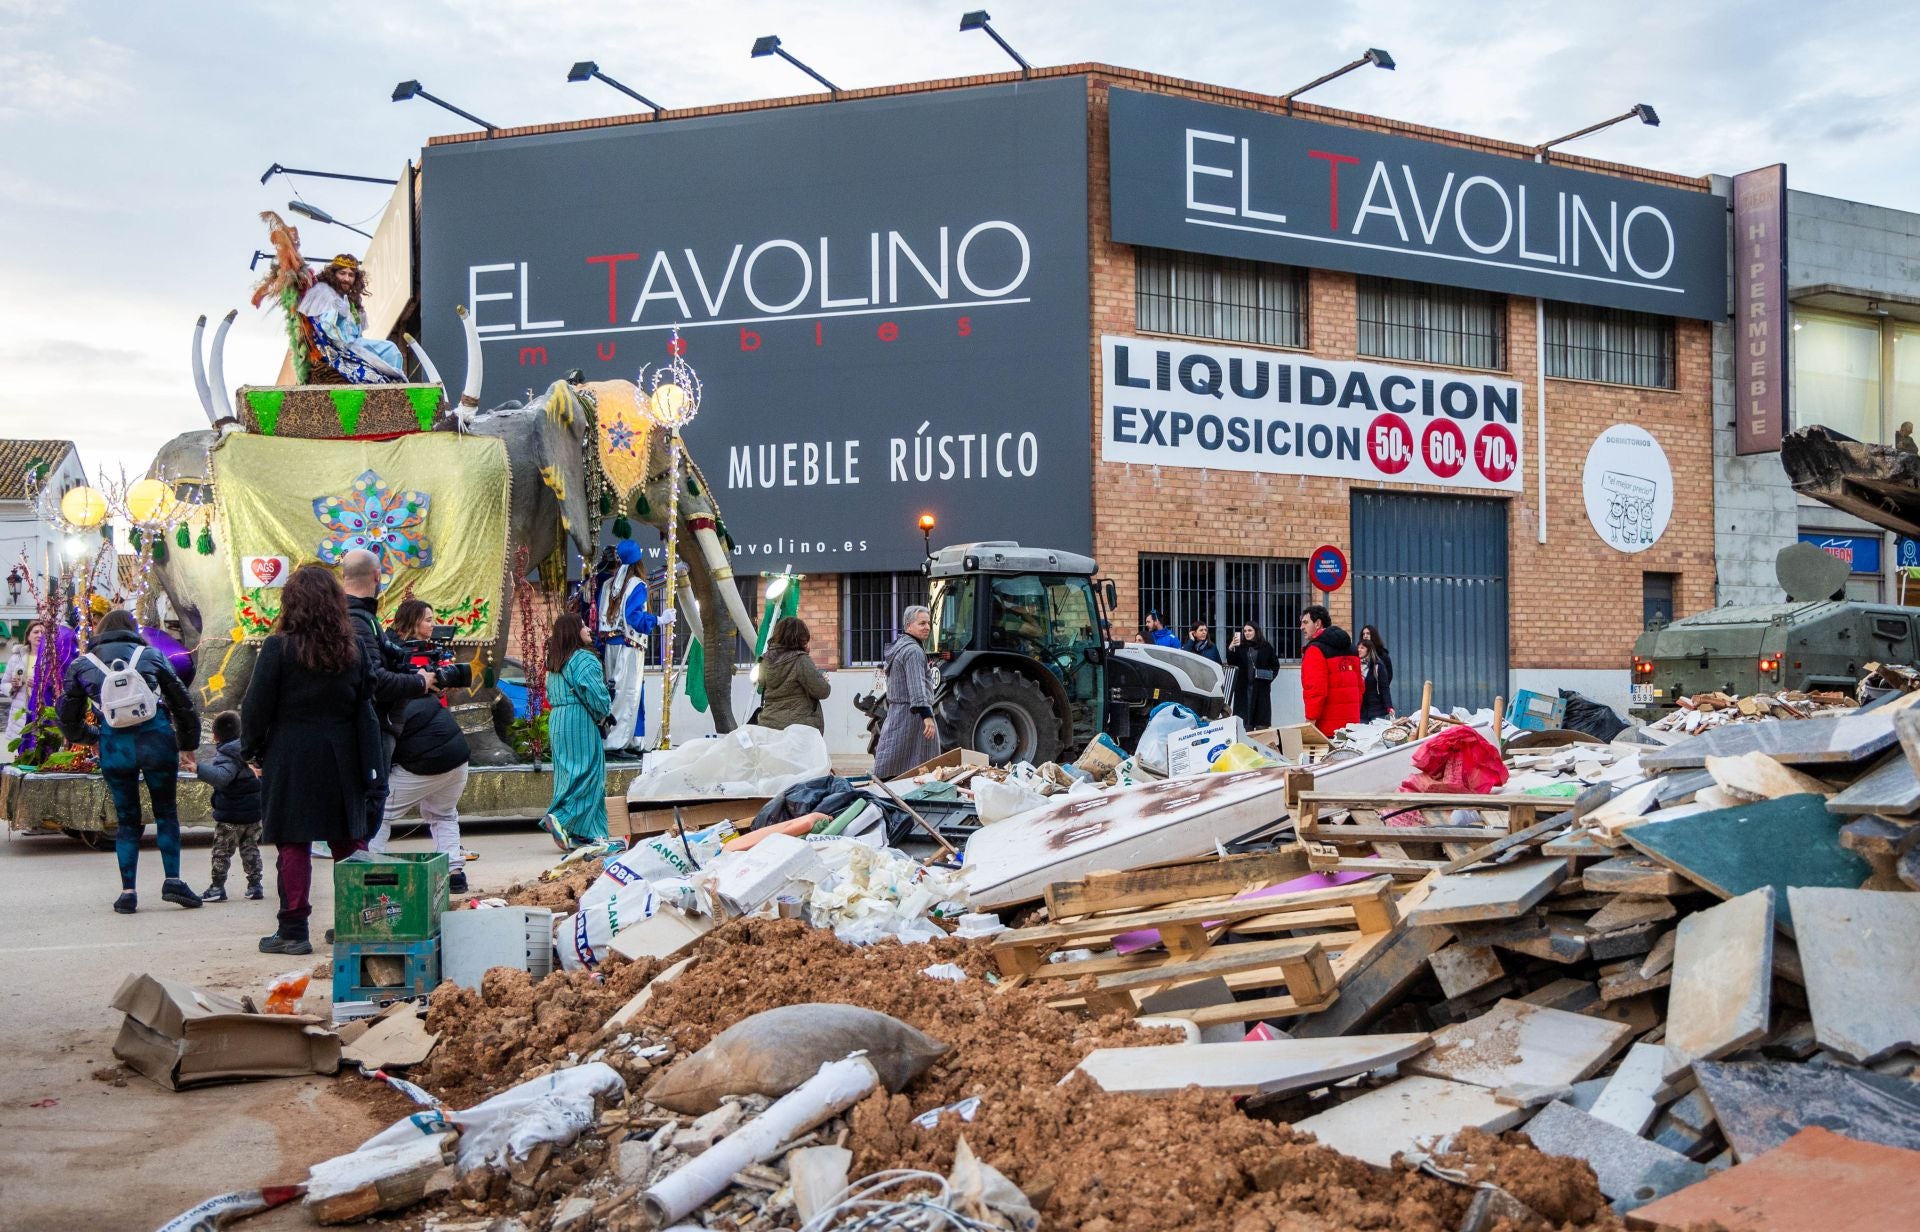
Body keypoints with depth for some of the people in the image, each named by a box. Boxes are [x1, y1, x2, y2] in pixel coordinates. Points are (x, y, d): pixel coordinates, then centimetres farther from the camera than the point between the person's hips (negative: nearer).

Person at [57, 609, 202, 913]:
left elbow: (67, 716, 17)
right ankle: (173, 881, 3)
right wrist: (187, 743, 20)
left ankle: (128, 892, 9)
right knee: (166, 812, 13)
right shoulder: (152, 656, 9)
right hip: (157, 743, -1)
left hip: (114, 750, 1)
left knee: (126, 819, 12)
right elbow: (182, 703, 10)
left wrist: (90, 736, 35)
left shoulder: (82, 665, 11)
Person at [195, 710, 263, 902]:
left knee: (221, 850, 3)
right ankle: (255, 885, 15)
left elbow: (221, 776, -35)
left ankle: (217, 887, 5)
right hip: (254, 813, 7)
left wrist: (199, 768, -40)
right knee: (250, 848, 14)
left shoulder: (226, 755, -16)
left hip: (229, 815, -7)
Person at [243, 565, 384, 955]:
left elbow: (257, 705, -8)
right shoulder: (351, 649, 3)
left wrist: (252, 748, 9)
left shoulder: (279, 648, -10)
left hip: (290, 759, -4)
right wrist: (369, 771, 10)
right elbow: (365, 710, 6)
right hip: (339, 759, 4)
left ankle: (293, 931, 4)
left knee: (293, 844, 1)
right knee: (349, 841, 12)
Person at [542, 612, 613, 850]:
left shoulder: (555, 662, 16)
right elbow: (593, 691, -20)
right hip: (580, 721, -9)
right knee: (587, 773, -6)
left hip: (556, 720, 9)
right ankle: (559, 818, -18)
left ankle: (575, 832, 9)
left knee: (567, 774, 9)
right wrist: (603, 713, -3)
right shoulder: (584, 658, -11)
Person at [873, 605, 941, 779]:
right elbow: (917, 685, -25)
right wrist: (927, 715, -31)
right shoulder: (913, 651, -14)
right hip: (913, 714, -10)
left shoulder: (898, 646, 19)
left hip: (895, 711, 10)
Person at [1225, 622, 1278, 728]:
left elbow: (1275, 664, 9)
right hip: (1245, 687, 2)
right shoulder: (1240, 647, 7)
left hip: (1261, 687, -2)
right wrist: (1230, 649, -17)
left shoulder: (1266, 646, 3)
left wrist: (1269, 678, -2)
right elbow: (1231, 663, -3)